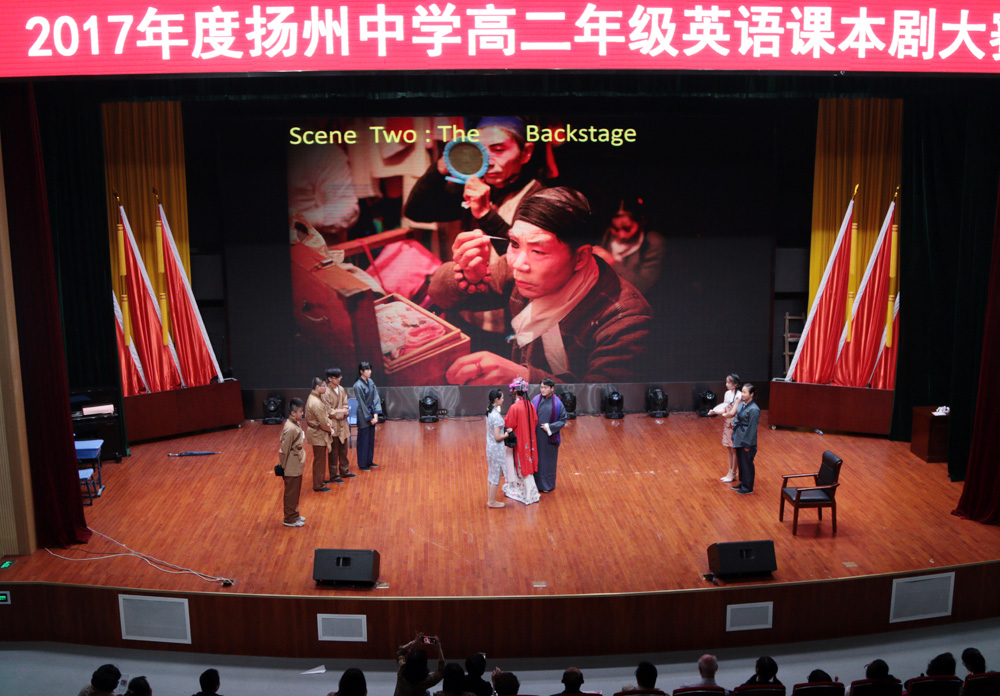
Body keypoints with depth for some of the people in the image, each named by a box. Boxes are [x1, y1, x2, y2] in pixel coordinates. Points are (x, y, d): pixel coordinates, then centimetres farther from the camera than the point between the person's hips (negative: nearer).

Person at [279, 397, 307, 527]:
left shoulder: (296, 424, 3)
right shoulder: (290, 428, -25)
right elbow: (284, 450, -21)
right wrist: (283, 468, -15)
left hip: (297, 466, 9)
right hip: (292, 468, -9)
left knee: (296, 492, 20)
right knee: (291, 493, 5)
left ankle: (294, 515, 34)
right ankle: (290, 519, 18)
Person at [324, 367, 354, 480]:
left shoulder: (341, 389, 4)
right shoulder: (326, 393, -17)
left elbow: (345, 405, 9)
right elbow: (329, 411, -17)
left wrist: (345, 412, -12)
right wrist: (342, 412, -12)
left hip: (343, 424, 7)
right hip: (333, 426, -7)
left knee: (343, 450, 17)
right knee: (334, 452, 3)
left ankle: (344, 471, 30)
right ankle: (334, 474, 14)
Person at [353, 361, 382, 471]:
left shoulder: (370, 382, 3)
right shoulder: (358, 385, -17)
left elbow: (376, 397, 2)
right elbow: (362, 404, -15)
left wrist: (375, 414, -7)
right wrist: (370, 418, -12)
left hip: (371, 413, 7)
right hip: (363, 416, -7)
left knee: (371, 438, 15)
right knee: (363, 440, 2)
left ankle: (369, 461, 27)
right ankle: (362, 464, 13)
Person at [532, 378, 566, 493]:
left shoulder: (557, 403, -8)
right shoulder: (536, 400, -3)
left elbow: (563, 420, -3)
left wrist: (550, 427, -14)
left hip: (550, 438, -2)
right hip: (536, 437, 2)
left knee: (548, 460, 10)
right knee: (536, 459, 9)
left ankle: (547, 485, 25)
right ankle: (536, 482, 24)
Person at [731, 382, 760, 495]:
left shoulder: (754, 409, -20)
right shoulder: (741, 404, 4)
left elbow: (752, 428, -18)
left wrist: (748, 444, -15)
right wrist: (734, 437, 11)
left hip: (747, 439, -8)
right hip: (739, 438, 8)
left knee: (747, 463, 4)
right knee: (740, 461, 19)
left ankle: (748, 487, 17)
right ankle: (742, 482, 34)